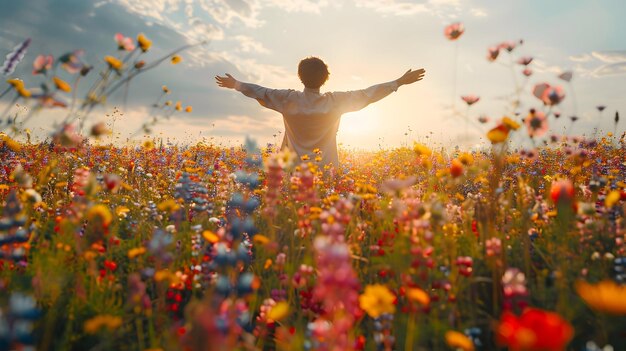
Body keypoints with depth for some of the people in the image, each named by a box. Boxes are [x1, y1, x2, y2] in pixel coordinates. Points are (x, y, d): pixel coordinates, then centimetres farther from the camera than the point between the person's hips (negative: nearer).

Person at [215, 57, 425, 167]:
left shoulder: (289, 99, -4)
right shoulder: (335, 101, -6)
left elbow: (262, 92, 10)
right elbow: (367, 95, 3)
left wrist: (236, 85, 28)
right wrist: (400, 82, 14)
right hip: (327, 171, -1)